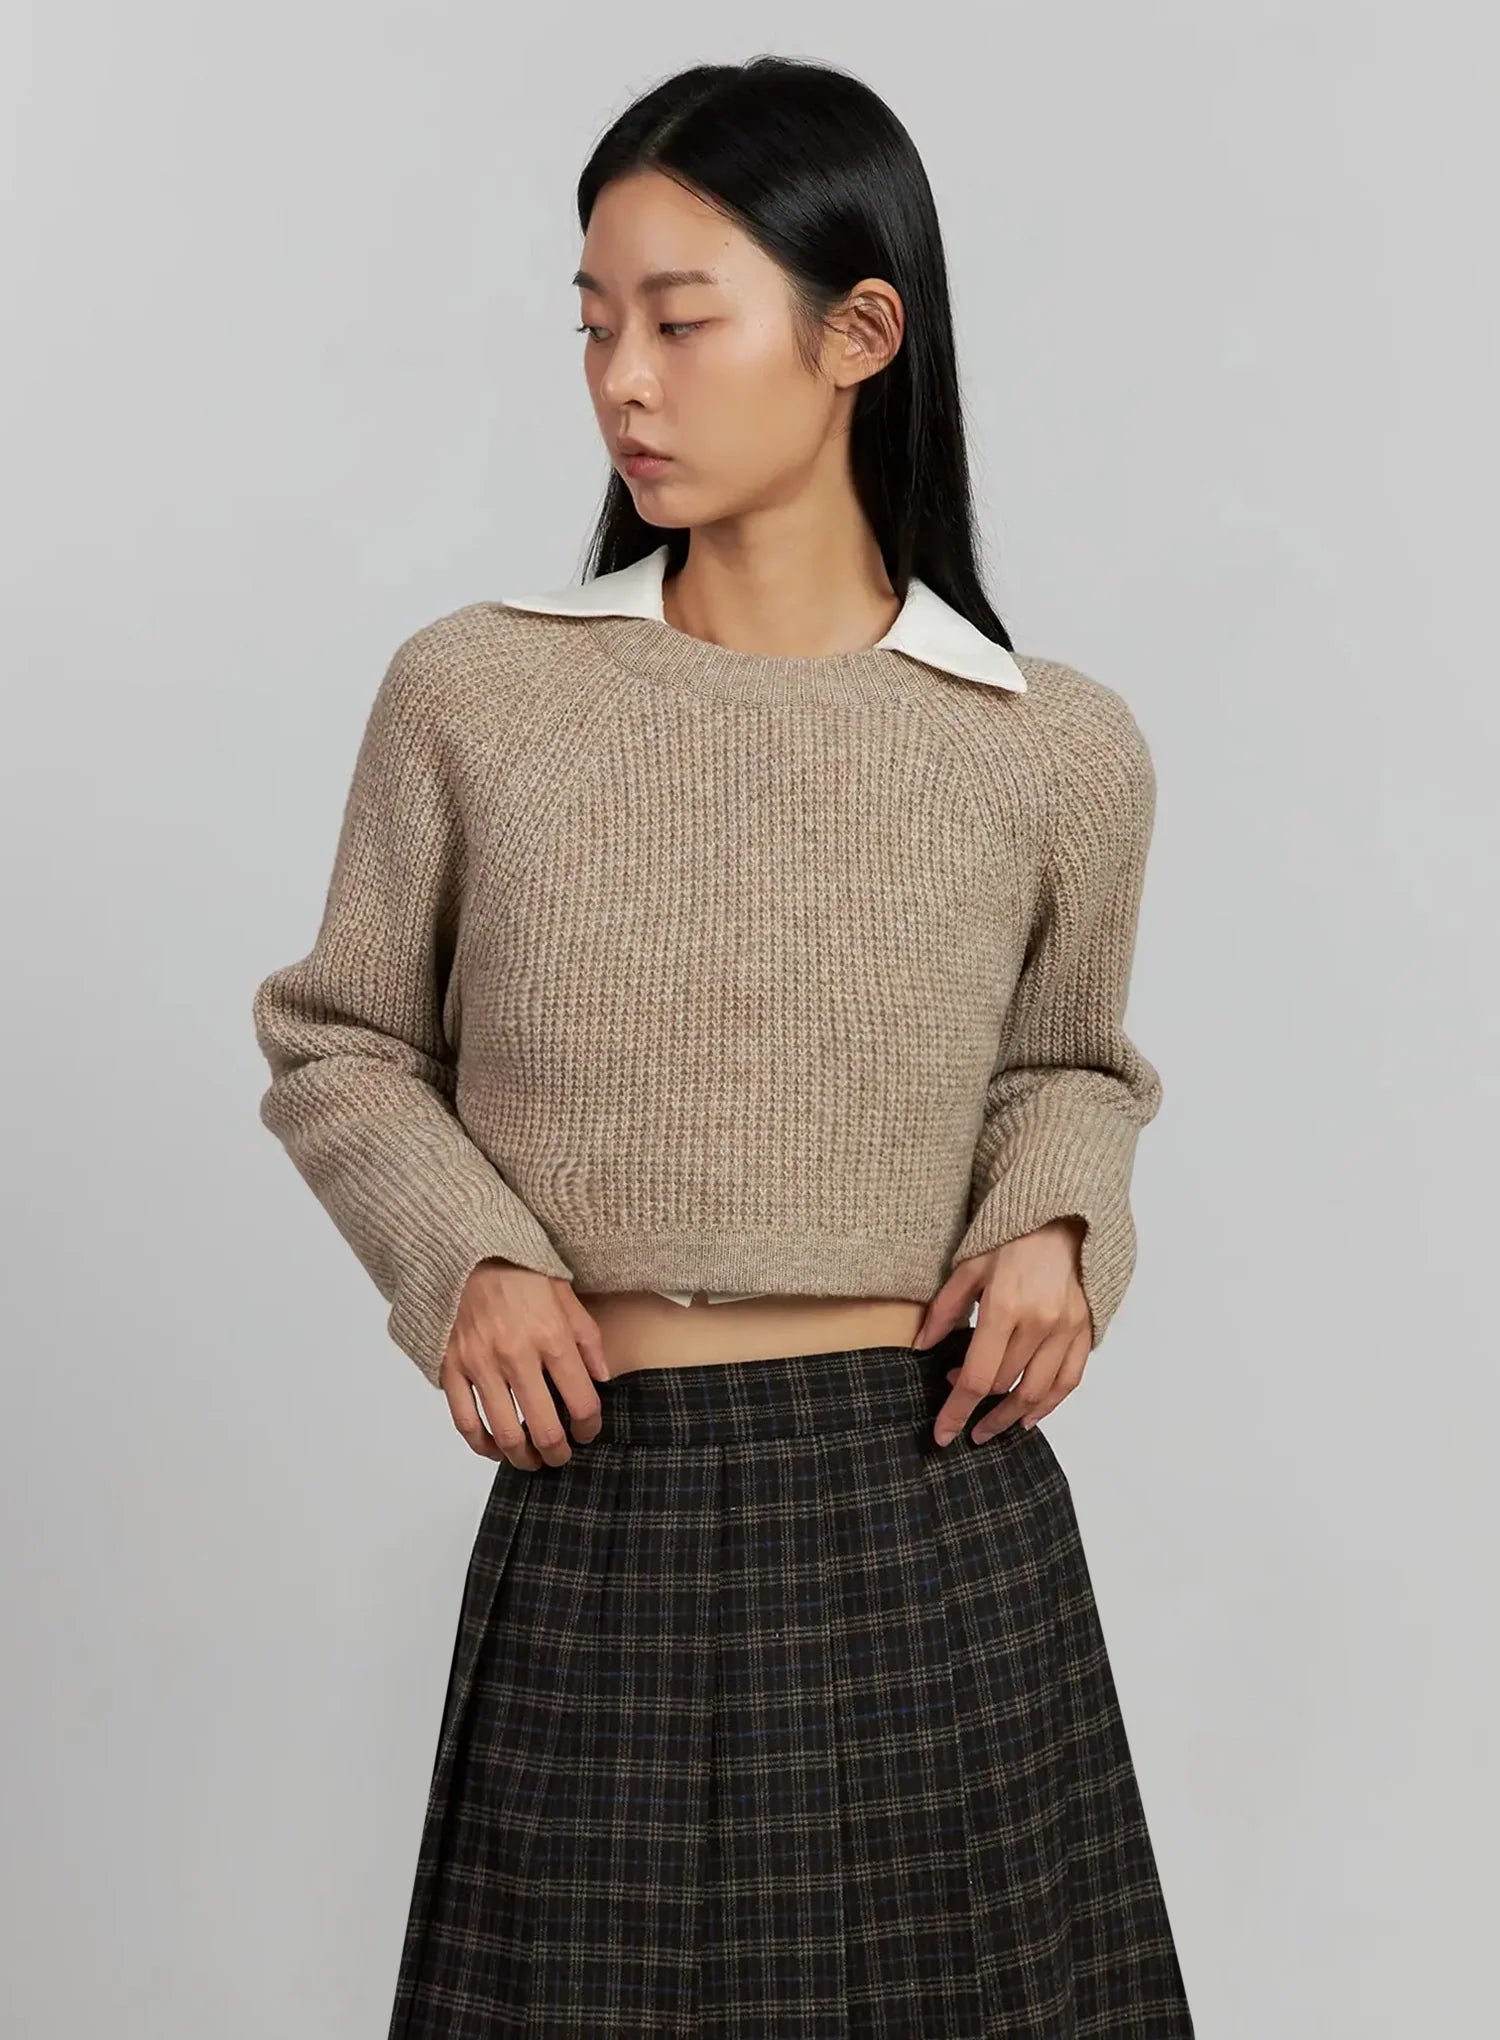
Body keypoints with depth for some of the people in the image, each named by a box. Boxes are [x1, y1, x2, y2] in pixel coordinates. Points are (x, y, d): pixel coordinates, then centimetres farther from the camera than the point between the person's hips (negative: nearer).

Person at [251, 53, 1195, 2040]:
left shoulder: (1060, 748, -1)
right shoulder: (473, 693, -2)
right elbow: (340, 1049, 9)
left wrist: (1054, 1225, -4)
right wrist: (466, 1254, -8)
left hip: (939, 1518, 1)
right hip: (598, 1525, 0)